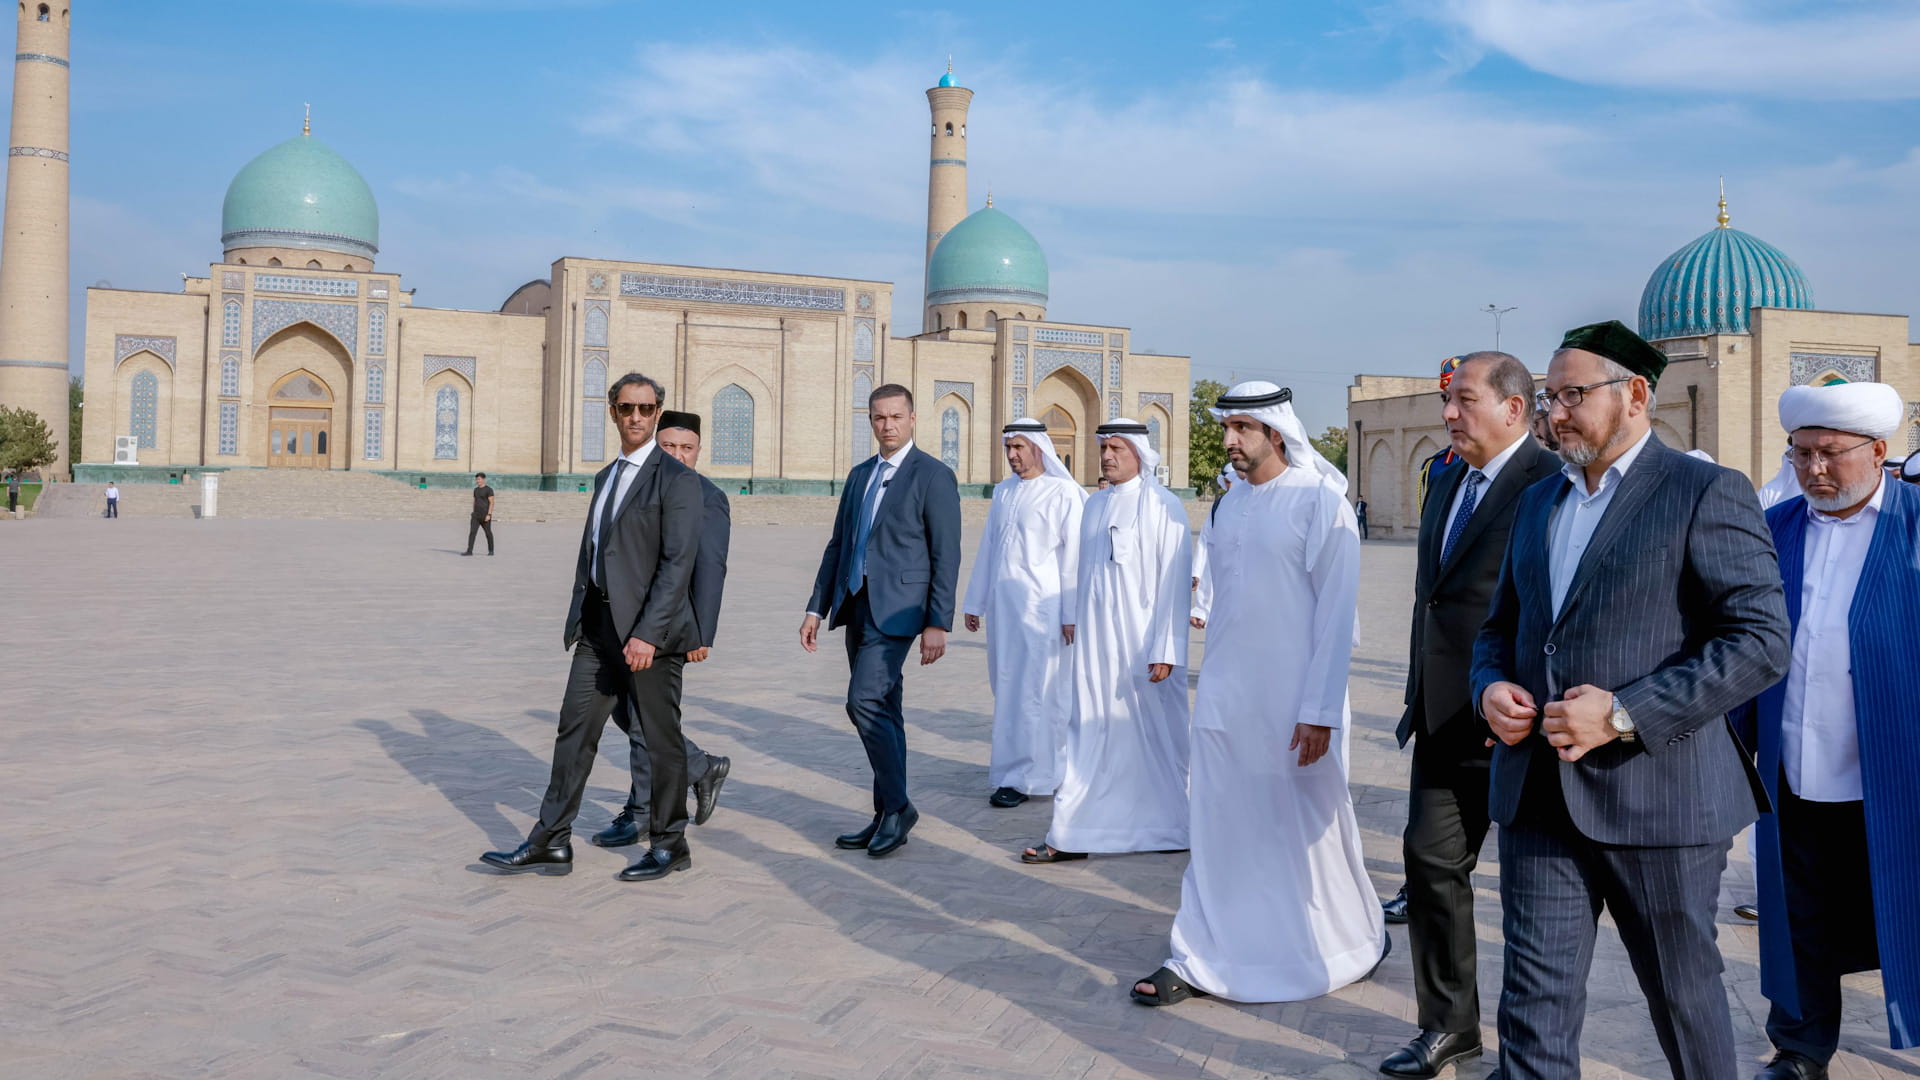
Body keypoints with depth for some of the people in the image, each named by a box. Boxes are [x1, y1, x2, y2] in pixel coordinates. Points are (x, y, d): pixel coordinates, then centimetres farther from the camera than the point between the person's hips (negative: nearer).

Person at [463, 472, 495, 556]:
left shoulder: (488, 490, -8)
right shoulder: (476, 490, 13)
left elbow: (491, 503, -13)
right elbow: (474, 502, 19)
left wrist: (489, 514, -21)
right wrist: (474, 514, 17)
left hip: (485, 516, -6)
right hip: (476, 516, 6)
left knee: (488, 533, 6)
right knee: (472, 532, -8)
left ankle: (491, 551, 20)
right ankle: (469, 551, -13)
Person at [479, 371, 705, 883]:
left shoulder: (676, 479, -8)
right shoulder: (606, 477, 17)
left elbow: (678, 562, -16)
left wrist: (648, 633, -22)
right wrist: (577, 618, 15)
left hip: (649, 630, -7)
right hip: (599, 628, 7)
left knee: (661, 739, 4)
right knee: (575, 731, 7)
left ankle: (670, 844, 17)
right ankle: (551, 842, 13)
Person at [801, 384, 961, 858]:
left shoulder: (934, 476, -5)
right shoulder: (859, 475, 16)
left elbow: (946, 556, -9)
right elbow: (838, 545, 18)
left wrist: (938, 624, -14)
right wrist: (816, 608, 12)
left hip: (896, 608, -7)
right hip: (855, 606, 7)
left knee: (865, 701, -16)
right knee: (882, 712, 11)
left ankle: (897, 805, -2)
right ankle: (887, 818, 18)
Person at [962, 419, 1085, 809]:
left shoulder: (1063, 494, -7)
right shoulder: (1003, 492, 12)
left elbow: (1073, 556, -9)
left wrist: (1072, 614, -12)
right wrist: (975, 603, 16)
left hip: (1040, 606, -7)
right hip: (1002, 605, 7)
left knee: (1031, 689, -2)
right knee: (1006, 686, 11)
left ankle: (1022, 776, 6)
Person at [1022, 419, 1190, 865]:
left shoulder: (1163, 506, -8)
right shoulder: (1095, 504, 9)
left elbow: (1175, 581, -11)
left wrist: (1165, 649, -14)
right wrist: (1072, 617, 11)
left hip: (1142, 640, -5)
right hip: (1095, 639, 5)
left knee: (1155, 735, 6)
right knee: (1090, 734, 5)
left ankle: (1169, 828, 23)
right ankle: (1073, 836, 8)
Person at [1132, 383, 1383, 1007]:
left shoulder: (1320, 500, -10)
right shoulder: (1231, 505, 9)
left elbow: (1337, 610, -12)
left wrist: (1319, 709, -15)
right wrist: (1214, 682, 15)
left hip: (1292, 703, -5)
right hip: (1225, 697, 5)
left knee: (1311, 827, 9)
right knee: (1219, 831, 7)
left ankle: (1356, 942, 31)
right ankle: (1201, 959, 14)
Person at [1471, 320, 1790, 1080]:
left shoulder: (1706, 494, -7)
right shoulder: (1538, 501, 14)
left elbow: (1761, 641, -15)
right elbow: (1501, 623, 21)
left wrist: (1626, 715, -21)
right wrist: (1491, 686, -1)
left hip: (1656, 793, -5)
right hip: (1540, 793, 5)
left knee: (1683, 991, 14)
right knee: (1535, 1001, 5)